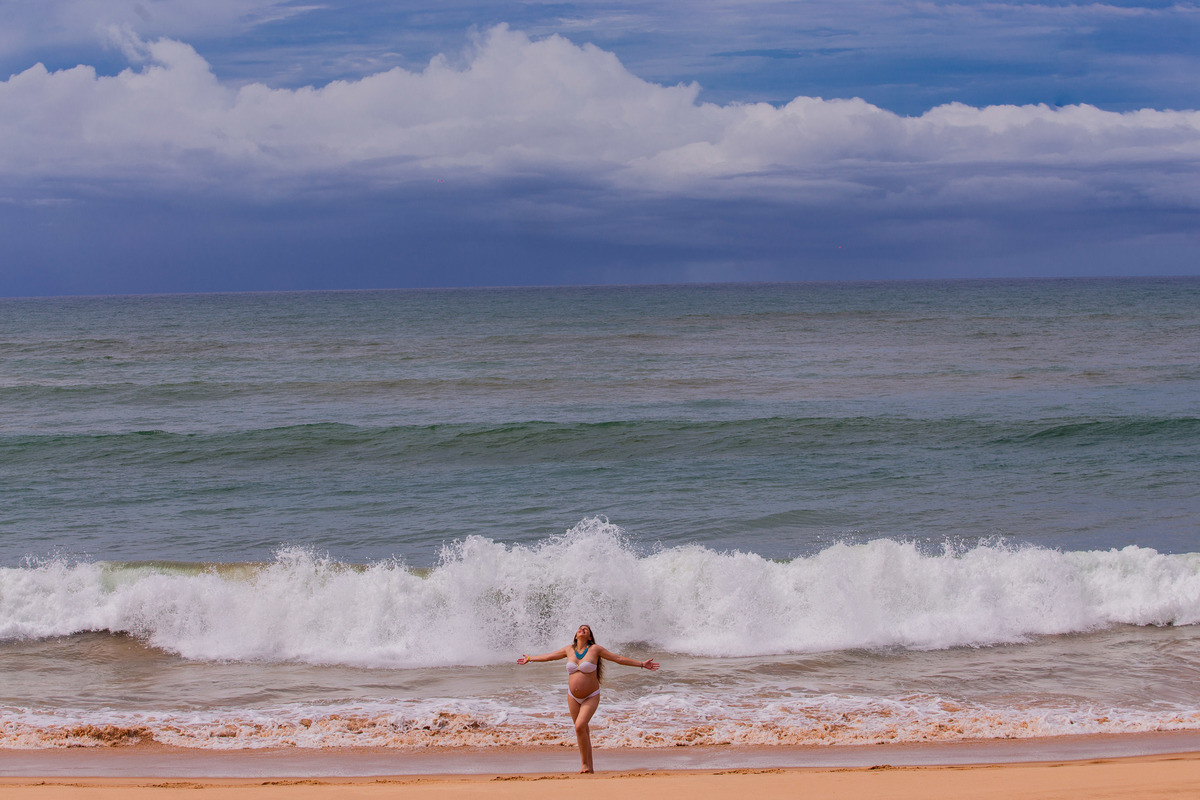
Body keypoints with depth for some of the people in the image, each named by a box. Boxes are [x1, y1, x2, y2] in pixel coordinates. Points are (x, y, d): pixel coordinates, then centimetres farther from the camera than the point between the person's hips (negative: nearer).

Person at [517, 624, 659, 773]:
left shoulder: (595, 649, -6)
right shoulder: (569, 649, 5)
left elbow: (618, 658, -2)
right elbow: (549, 656, 21)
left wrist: (642, 664, -4)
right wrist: (529, 659, 31)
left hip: (591, 697, -4)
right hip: (573, 697, 4)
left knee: (580, 727, -20)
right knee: (582, 731, 7)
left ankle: (585, 763, -5)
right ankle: (589, 767, 15)